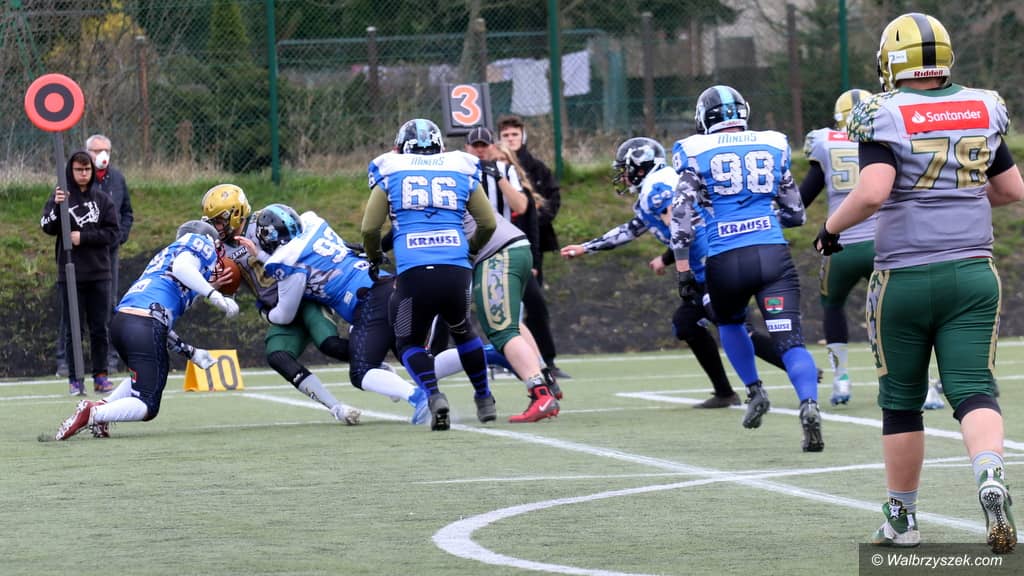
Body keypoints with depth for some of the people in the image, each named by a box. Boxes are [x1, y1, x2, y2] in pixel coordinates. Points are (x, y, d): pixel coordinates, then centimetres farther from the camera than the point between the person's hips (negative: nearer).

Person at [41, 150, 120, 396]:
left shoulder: (102, 199, 6)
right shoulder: (61, 196, 2)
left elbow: (112, 234, 1)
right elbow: (48, 227, -9)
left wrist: (83, 237, -10)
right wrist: (56, 206, -26)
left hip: (98, 273, 1)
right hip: (70, 274, -1)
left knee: (100, 327, 4)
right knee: (72, 329, 1)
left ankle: (100, 375, 11)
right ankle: (75, 379, 5)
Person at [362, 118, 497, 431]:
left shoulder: (390, 173, 12)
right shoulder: (462, 171, 16)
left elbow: (370, 229, 10)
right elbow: (488, 223, 19)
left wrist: (374, 258, 30)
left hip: (414, 273, -2)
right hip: (457, 270, 2)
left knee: (409, 343, 16)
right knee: (462, 331, 29)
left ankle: (434, 396, -9)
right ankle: (484, 400, 32)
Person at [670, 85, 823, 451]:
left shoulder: (696, 153, 6)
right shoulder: (772, 147, 14)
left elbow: (682, 219, -1)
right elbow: (795, 214, 20)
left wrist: (683, 270, 2)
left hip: (725, 260, -1)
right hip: (773, 254, 1)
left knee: (730, 323, 30)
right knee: (789, 338, -7)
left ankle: (755, 393, 27)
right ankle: (809, 405, -30)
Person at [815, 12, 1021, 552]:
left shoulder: (885, 117, -8)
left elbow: (873, 191, -22)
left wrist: (831, 227, -5)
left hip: (905, 277, -2)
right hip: (972, 271, 2)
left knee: (901, 400, 11)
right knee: (973, 390, -2)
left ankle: (901, 519, 20)